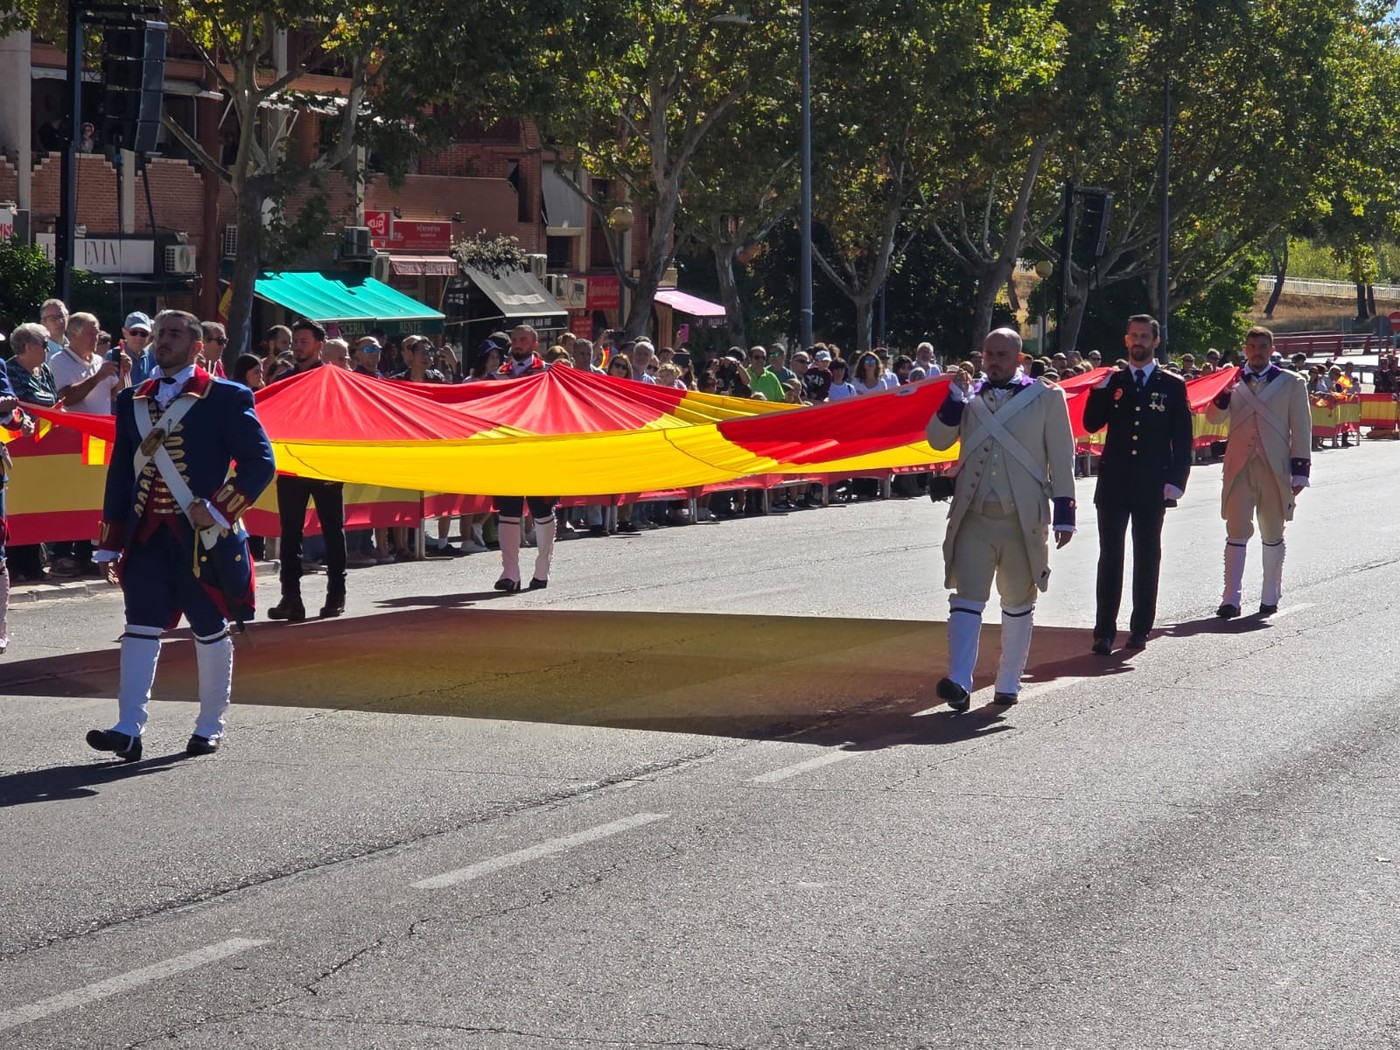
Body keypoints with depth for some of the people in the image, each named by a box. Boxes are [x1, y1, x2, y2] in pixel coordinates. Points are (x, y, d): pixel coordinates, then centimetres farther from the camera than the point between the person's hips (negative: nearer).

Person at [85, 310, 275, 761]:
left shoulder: (225, 398, -3)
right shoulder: (133, 400, 12)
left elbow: (260, 462, -6)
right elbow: (120, 472, 13)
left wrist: (217, 508, -14)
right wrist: (111, 544, 8)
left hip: (201, 535, -4)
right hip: (147, 536, 4)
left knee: (210, 631, 6)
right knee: (140, 629, -4)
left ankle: (210, 728, 17)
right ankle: (128, 730, -9)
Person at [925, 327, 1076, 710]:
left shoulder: (1046, 397, 3)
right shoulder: (969, 398, 13)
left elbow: (1061, 458, 2)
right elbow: (938, 440, 6)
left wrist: (1064, 512, -2)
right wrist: (955, 399, -7)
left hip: (1023, 519, -1)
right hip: (973, 517, 2)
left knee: (1018, 603, 9)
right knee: (966, 598, -10)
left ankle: (1008, 683, 18)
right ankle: (959, 682, -18)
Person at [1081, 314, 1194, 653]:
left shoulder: (1172, 386, 4)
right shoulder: (1111, 382, 9)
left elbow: (1182, 439, 3)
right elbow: (1091, 424, 1)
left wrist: (1176, 481, -6)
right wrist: (1101, 390, -10)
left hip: (1152, 486, -1)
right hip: (1114, 483, 1)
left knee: (1147, 558, 5)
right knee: (1110, 556, -2)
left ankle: (1140, 628, 12)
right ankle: (1104, 631, -3)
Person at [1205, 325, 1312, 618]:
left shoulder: (1291, 383, 4)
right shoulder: (1234, 382, 10)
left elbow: (1301, 429, 2)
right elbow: (1214, 417, 5)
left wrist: (1300, 470, -3)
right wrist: (1224, 396, -16)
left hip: (1275, 469, -1)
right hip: (1240, 467, 1)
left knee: (1272, 536, 9)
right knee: (1237, 533, -4)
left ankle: (1270, 597, 19)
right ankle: (1231, 600, -5)